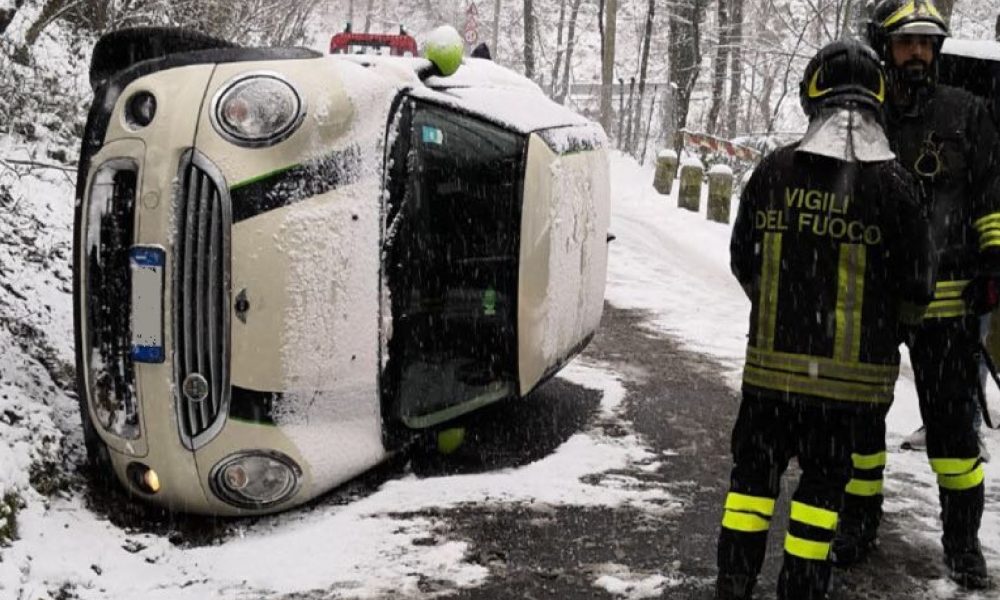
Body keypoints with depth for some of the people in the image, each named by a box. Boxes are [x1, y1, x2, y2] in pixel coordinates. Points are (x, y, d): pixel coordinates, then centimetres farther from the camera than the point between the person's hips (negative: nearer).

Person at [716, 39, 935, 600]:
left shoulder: (774, 170, -4)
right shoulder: (892, 181, -10)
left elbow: (744, 261, 6)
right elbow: (917, 285, -4)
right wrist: (884, 323, 17)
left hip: (774, 358, 2)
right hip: (852, 367, -1)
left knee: (756, 466, 14)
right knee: (824, 478, 11)